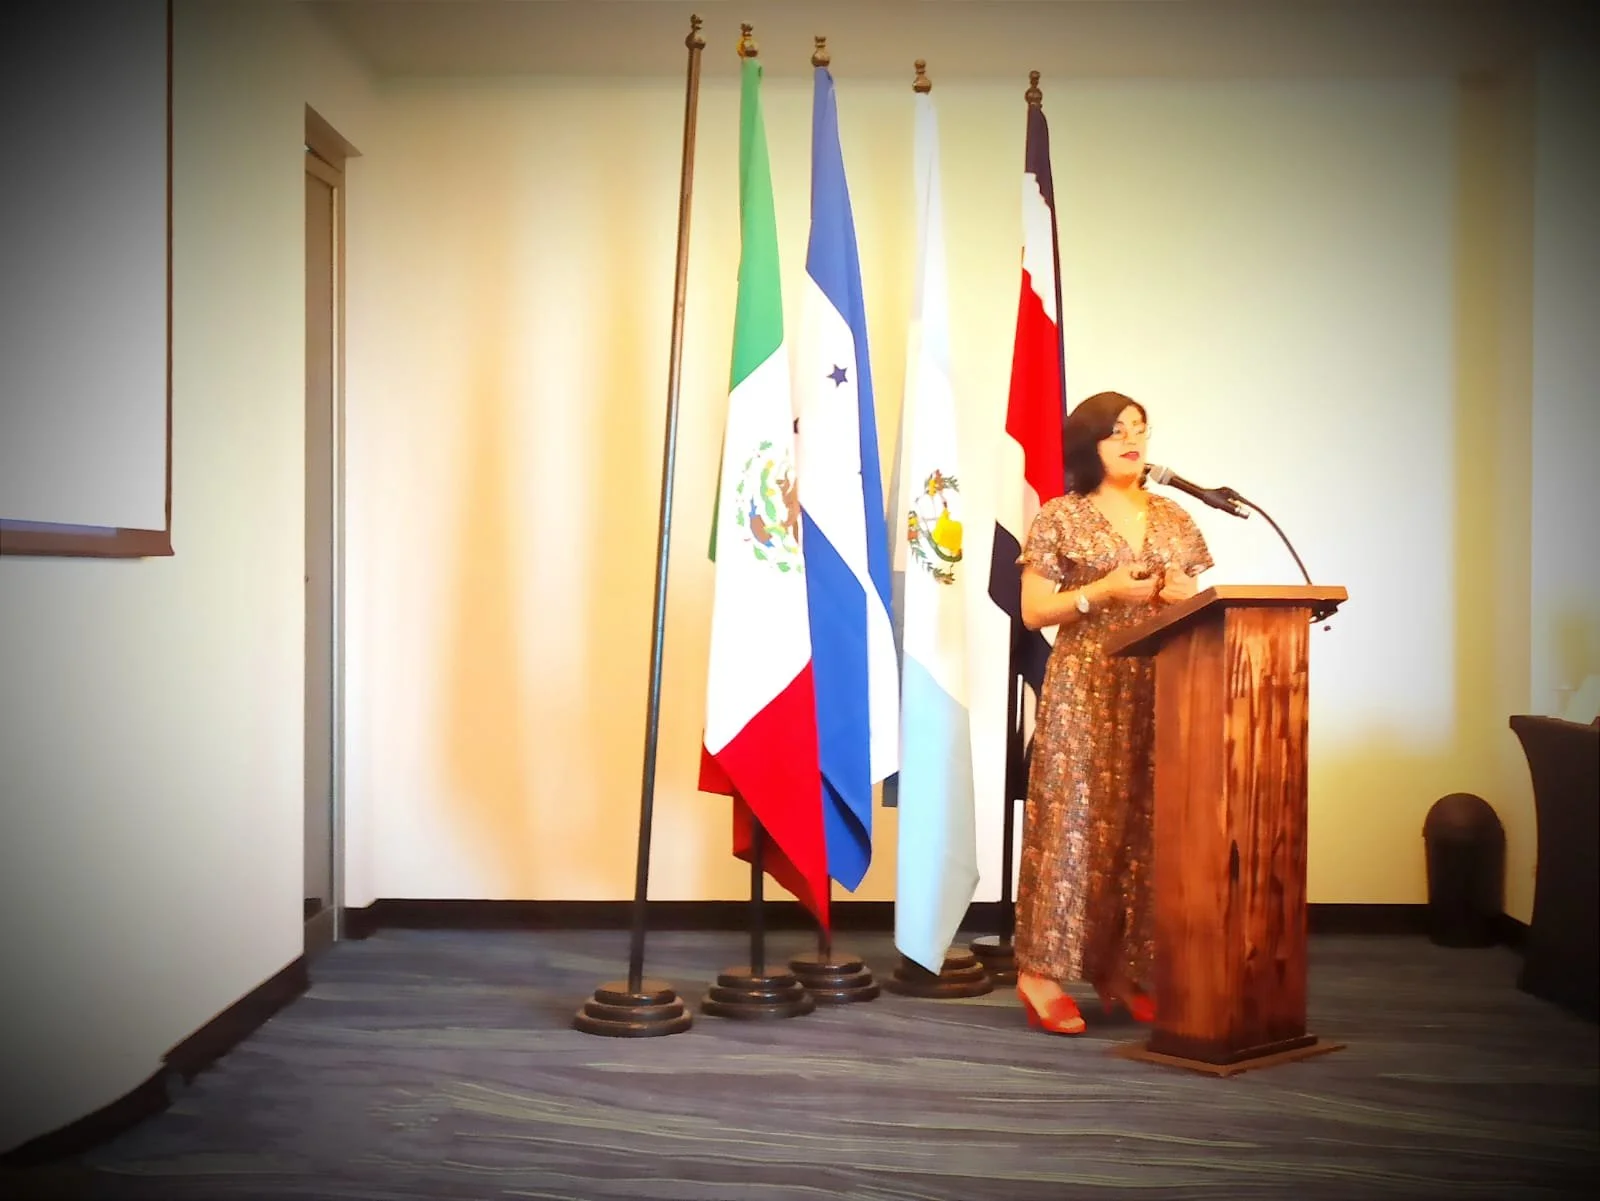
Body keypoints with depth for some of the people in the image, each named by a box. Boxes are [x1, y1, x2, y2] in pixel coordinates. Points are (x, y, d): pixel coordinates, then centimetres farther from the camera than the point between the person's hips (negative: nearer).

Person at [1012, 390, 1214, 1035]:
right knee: (1077, 818, -9)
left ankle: (1124, 970, 11)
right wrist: (1103, 591, -13)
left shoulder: (1174, 519, 15)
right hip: (1085, 688, -5)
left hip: (1160, 689, 5)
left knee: (1147, 825, 2)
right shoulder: (1061, 518, 1)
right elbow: (1033, 611, -2)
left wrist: (1181, 597, -3)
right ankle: (1042, 970, -5)